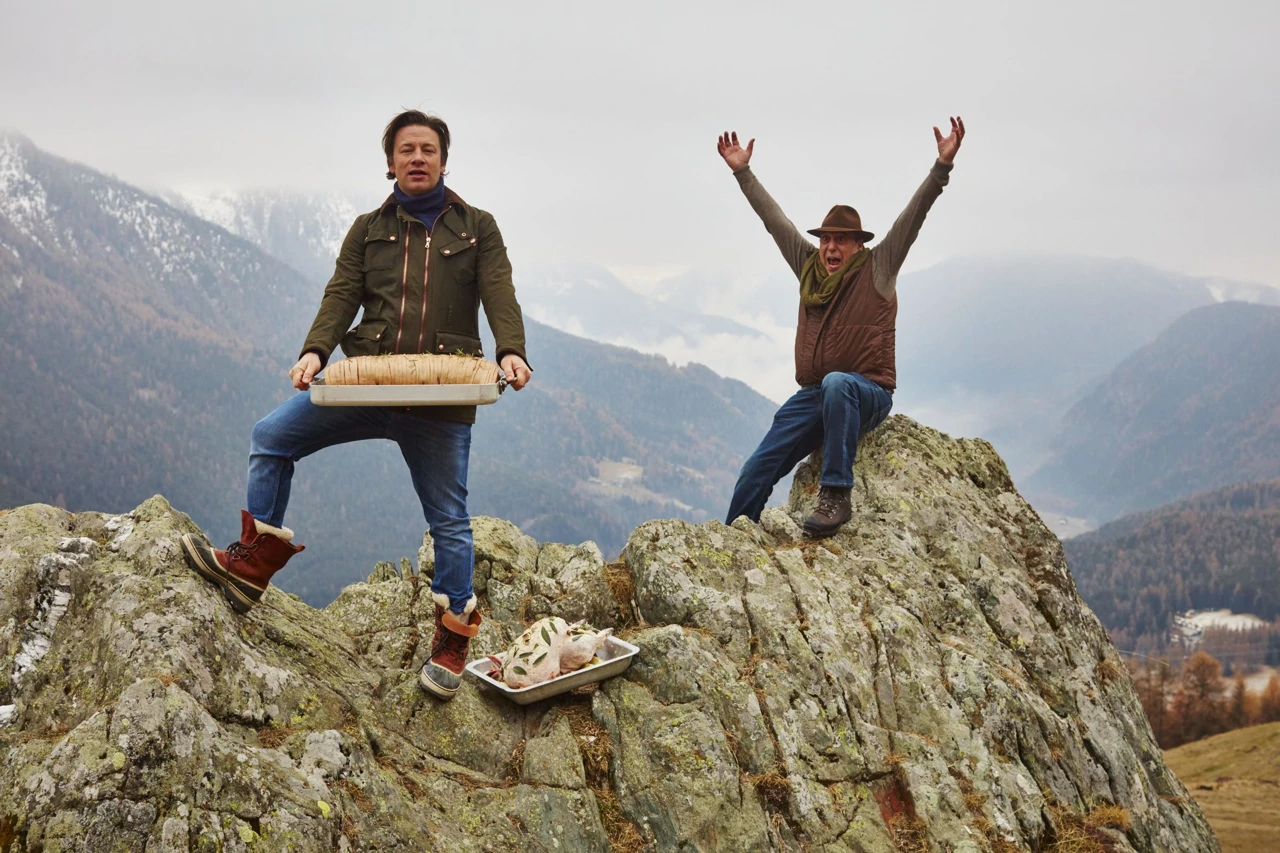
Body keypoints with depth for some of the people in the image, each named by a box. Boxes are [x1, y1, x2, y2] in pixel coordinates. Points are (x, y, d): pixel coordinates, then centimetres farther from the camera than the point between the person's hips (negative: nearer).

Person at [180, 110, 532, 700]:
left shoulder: (476, 227, 8)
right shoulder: (369, 230, 14)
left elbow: (500, 297, -4)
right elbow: (341, 297, 3)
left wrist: (511, 353, -24)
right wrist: (314, 352, -16)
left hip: (442, 401, -3)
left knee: (448, 518, 3)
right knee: (271, 437, -7)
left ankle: (451, 645, 15)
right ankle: (253, 565, 3)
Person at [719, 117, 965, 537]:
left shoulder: (877, 268, 2)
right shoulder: (809, 266, 14)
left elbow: (914, 215, -6)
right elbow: (774, 219, 19)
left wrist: (943, 164, -14)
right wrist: (743, 172, 21)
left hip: (867, 393, -5)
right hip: (812, 396, 5)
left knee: (837, 383, -42)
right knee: (757, 470, -7)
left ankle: (836, 494, -40)